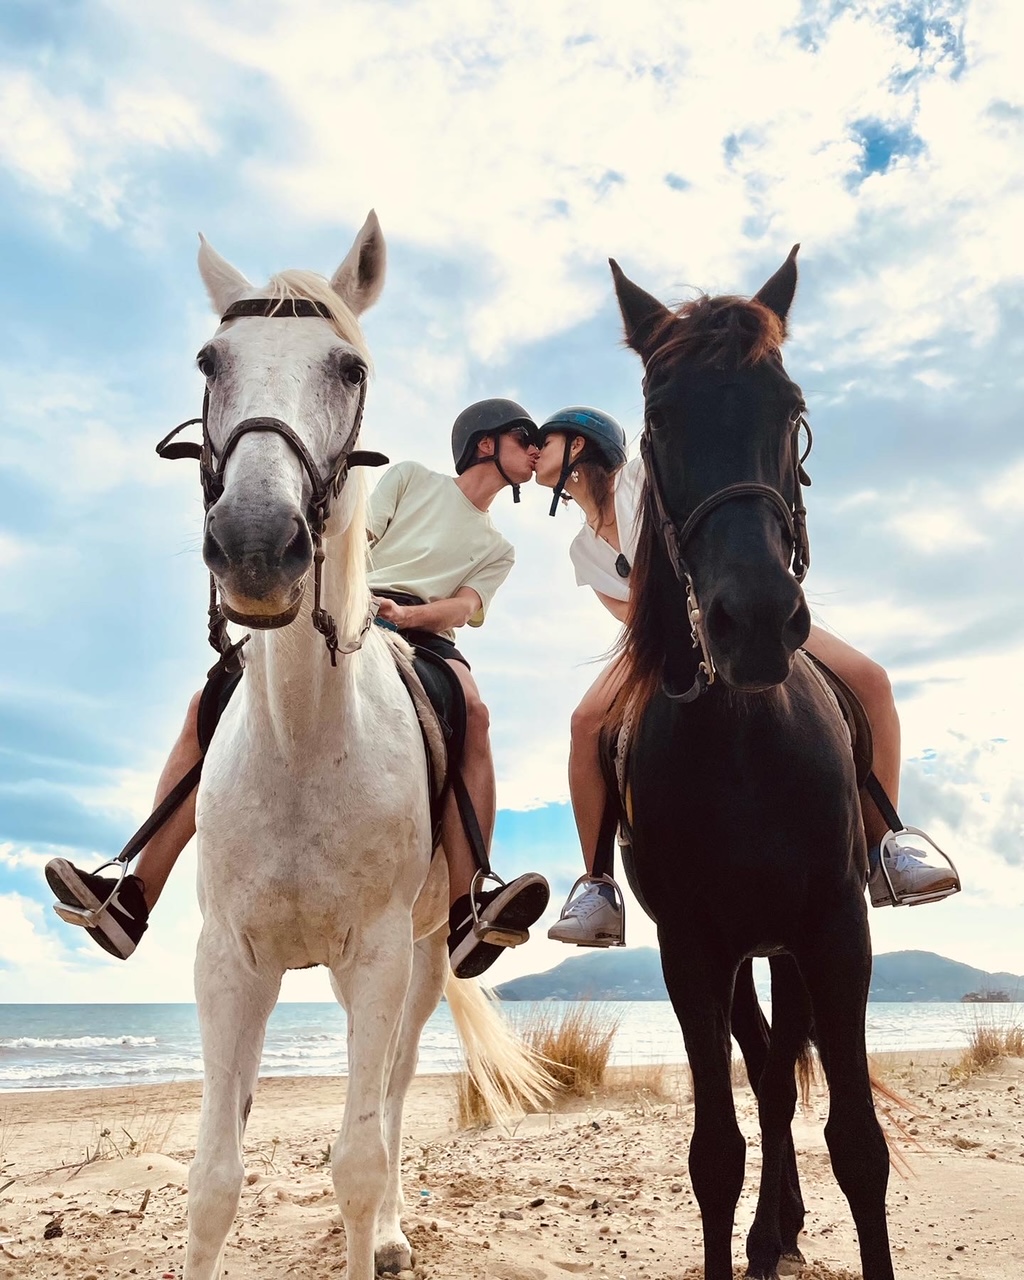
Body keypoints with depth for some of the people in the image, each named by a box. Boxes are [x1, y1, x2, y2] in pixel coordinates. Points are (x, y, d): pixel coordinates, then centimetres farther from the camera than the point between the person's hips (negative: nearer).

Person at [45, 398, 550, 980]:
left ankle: (468, 912, -47)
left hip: (424, 635, 0)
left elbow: (463, 607, 7)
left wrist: (404, 613, -14)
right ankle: (136, 897, -21)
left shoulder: (498, 549, 28)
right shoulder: (411, 478, 26)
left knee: (474, 714, -36)